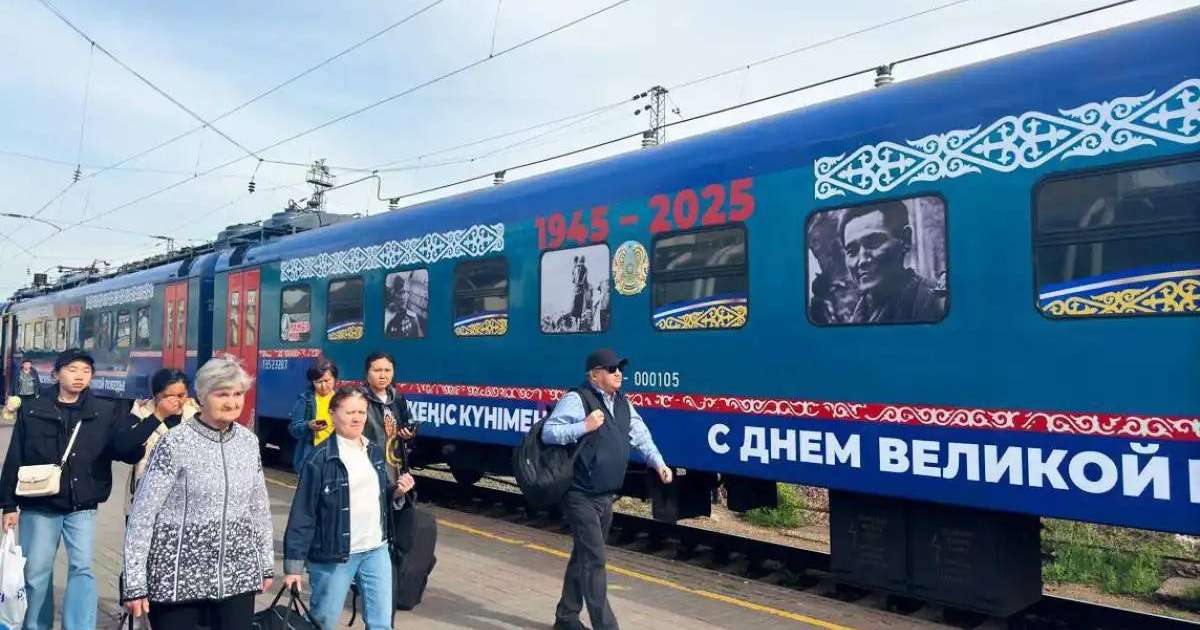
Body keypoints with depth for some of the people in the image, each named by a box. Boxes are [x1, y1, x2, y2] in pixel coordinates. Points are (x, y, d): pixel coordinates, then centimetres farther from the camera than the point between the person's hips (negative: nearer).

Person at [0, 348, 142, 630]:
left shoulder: (104, 411, 1)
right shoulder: (33, 410, 1)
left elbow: (127, 453, -5)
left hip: (82, 507, 0)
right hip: (38, 506, 1)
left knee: (82, 568, -6)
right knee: (36, 572, 10)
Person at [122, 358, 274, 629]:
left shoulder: (249, 441, 4)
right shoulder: (175, 442, -11)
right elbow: (142, 514, -10)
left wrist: (267, 564, 14)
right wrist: (135, 583, -12)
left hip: (238, 574, 4)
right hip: (179, 576, -4)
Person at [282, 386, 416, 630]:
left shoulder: (375, 452, 5)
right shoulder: (320, 460, -13)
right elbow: (302, 515, -12)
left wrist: (398, 491, -5)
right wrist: (293, 565, -13)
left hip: (376, 550, 5)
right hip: (334, 555, -5)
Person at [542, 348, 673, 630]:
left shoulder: (623, 403, 10)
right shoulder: (577, 399, -14)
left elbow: (641, 436, 16)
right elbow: (548, 432, -19)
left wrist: (658, 463, 4)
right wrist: (584, 426, -27)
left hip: (606, 497, 8)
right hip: (581, 497, -8)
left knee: (583, 556, 18)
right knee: (594, 560, -7)